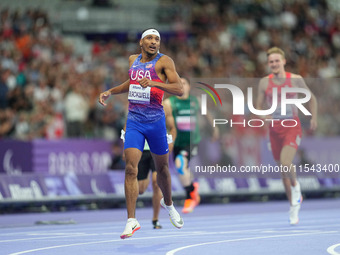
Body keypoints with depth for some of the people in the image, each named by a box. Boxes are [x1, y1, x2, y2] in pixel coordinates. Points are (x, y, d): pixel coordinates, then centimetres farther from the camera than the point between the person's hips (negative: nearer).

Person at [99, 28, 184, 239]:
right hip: (134, 121, 3)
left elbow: (180, 89, -17)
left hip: (156, 121, -2)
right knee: (131, 168, -12)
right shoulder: (133, 60, 11)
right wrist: (110, 92, 20)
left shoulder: (164, 61, -5)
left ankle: (168, 204, 42)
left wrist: (155, 83, -29)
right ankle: (132, 220, -13)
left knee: (162, 167, 13)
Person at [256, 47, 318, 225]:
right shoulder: (265, 82, 2)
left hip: (292, 127, -3)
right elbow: (258, 108, 8)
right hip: (274, 128, 3)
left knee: (286, 163, -26)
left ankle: (295, 186, 6)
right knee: (283, 170, 9)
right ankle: (294, 207, 23)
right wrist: (263, 117, -13)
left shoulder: (296, 79, -3)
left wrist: (314, 118, 4)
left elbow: (311, 98, 11)